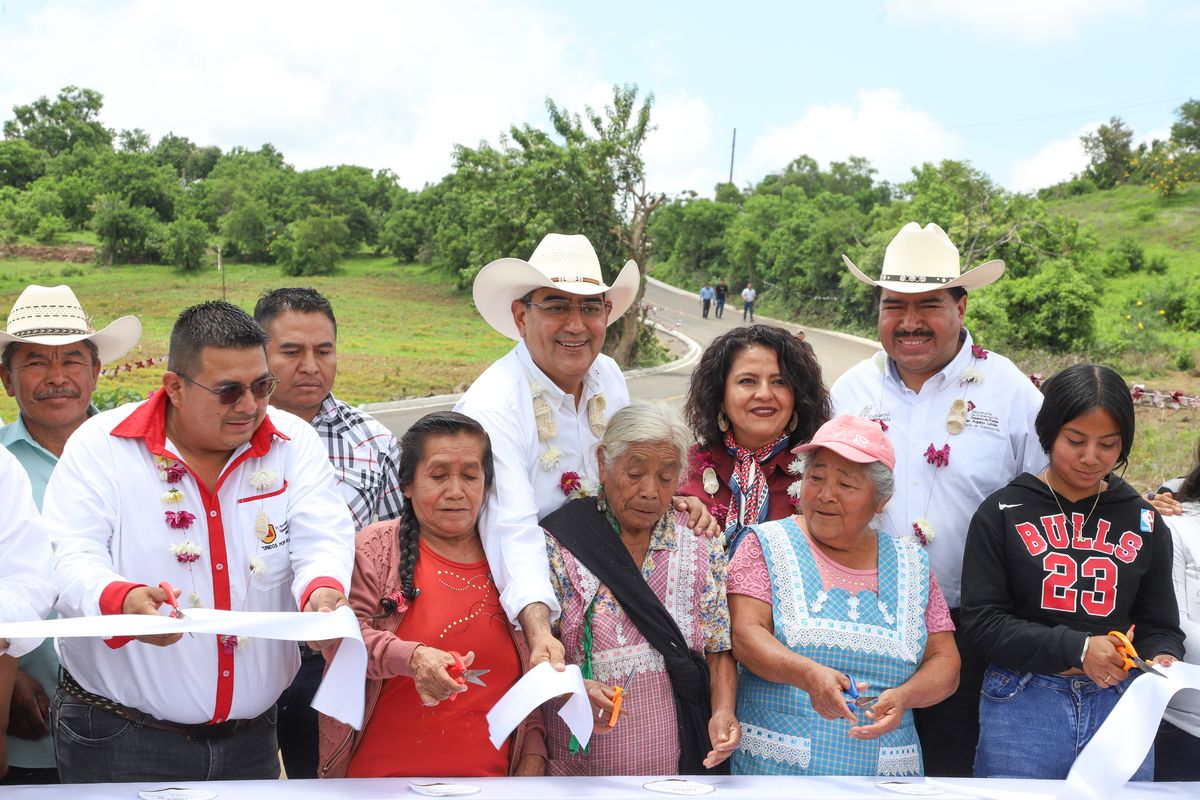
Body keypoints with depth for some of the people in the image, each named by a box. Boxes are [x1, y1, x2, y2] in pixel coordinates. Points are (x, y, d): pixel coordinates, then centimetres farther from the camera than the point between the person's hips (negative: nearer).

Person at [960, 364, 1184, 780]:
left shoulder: (1143, 523, 7)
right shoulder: (1003, 513, -3)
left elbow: (1159, 624, 9)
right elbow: (981, 619, -8)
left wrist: (1163, 657, -13)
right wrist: (1075, 648, -17)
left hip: (1119, 706, 3)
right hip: (1023, 706, -2)